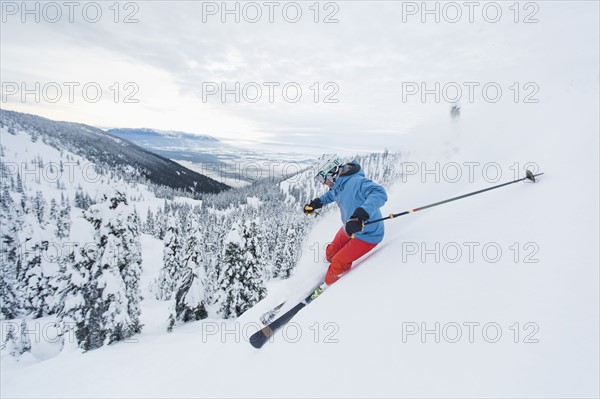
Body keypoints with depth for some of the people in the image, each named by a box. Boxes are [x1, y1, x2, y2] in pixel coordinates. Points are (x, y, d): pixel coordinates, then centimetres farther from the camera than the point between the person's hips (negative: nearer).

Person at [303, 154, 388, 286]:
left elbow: (379, 194, -48)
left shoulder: (356, 182, -33)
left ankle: (329, 286, 28)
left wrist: (361, 214, -62)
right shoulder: (338, 186, -3)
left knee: (338, 263, -1)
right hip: (348, 229, 9)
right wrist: (316, 203, 8)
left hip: (367, 235, -9)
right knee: (331, 253, 19)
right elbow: (331, 195, 21)